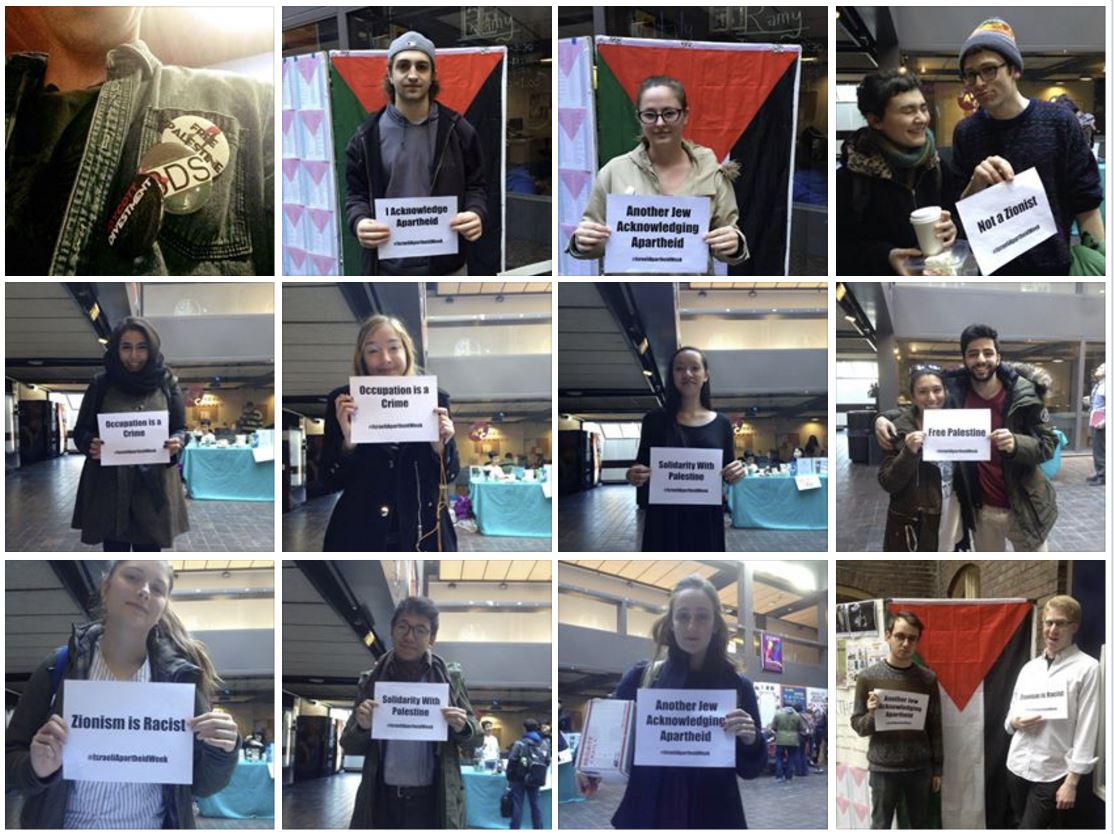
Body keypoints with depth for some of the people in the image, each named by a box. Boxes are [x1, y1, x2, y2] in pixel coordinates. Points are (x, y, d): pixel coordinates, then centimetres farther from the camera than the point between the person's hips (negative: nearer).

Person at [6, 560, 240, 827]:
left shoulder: (180, 677, -7)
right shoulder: (57, 669, -7)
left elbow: (201, 784, -4)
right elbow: (10, 763, -3)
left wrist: (221, 754, -23)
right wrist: (37, 769, -23)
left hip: (151, 826, 0)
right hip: (63, 824, 0)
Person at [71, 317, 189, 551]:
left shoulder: (167, 383, 3)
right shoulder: (101, 384, 1)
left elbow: (181, 430, 7)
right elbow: (81, 431, 5)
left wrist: (177, 443, -17)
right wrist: (91, 444, -18)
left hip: (153, 486, 0)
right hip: (109, 486, 0)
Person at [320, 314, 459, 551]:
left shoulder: (433, 399, 0)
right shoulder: (342, 402, -3)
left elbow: (448, 476, 6)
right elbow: (331, 482, -2)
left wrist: (440, 445, -13)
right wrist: (348, 440, -18)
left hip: (423, 536, 1)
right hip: (359, 539, -1)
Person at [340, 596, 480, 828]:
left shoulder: (450, 678, 2)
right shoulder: (371, 680, 4)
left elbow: (473, 741, 9)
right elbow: (349, 746, 8)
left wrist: (462, 728, -13)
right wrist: (362, 727, -13)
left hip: (433, 803, -1)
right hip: (382, 802, 1)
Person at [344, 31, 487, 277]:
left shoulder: (457, 129, 0)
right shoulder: (368, 135, 1)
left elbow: (475, 185, 7)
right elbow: (357, 192, 8)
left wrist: (477, 214, -16)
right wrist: (358, 221, -15)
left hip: (445, 267, 0)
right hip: (387, 268, 0)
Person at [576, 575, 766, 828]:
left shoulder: (737, 686, -1)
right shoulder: (642, 676, -1)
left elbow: (750, 770, 4)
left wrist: (750, 741, -15)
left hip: (711, 818, 0)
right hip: (647, 814, 0)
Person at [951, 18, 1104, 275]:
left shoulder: (1059, 122, -8)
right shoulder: (966, 133, -2)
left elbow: (1086, 206, -5)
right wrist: (976, 184, -19)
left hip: (1055, 266, -2)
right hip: (991, 269, 2)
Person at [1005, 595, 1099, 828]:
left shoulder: (1087, 668, -8)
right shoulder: (1029, 668, 10)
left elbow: (1087, 728, -11)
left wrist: (1072, 781, -14)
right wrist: (1016, 722, -8)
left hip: (1053, 773, -6)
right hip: (1018, 766, 6)